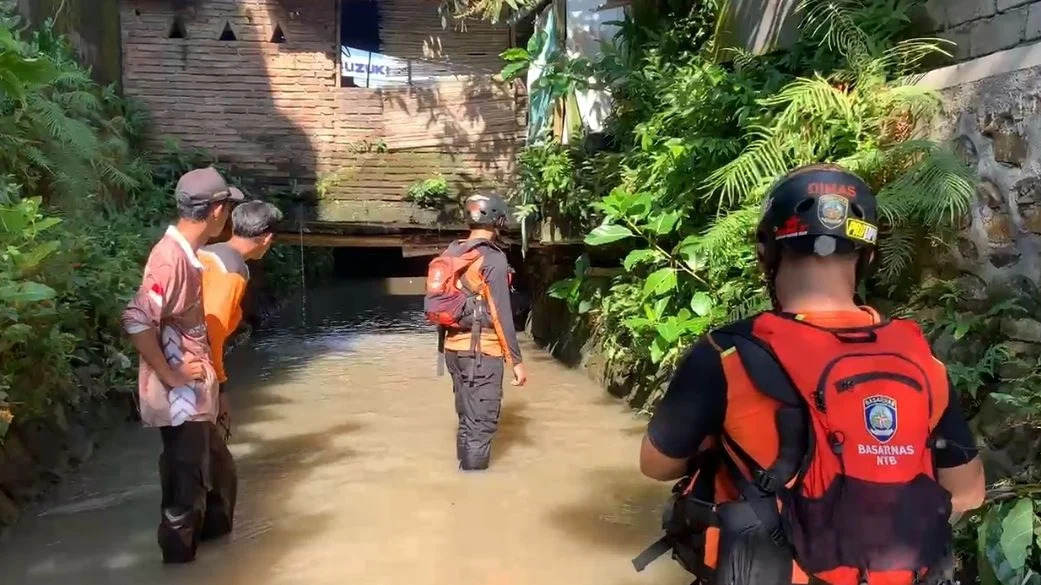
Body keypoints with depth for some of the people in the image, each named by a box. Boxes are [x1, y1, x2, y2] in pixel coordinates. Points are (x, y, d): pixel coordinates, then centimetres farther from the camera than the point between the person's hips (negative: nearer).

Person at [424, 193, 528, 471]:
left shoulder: (451, 254, 10)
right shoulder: (493, 258, -12)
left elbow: (437, 305, 13)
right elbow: (501, 314, -16)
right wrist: (516, 360, -12)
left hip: (454, 347, 8)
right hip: (481, 349, -8)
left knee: (467, 418, 18)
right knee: (482, 422, -2)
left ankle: (465, 471, 27)